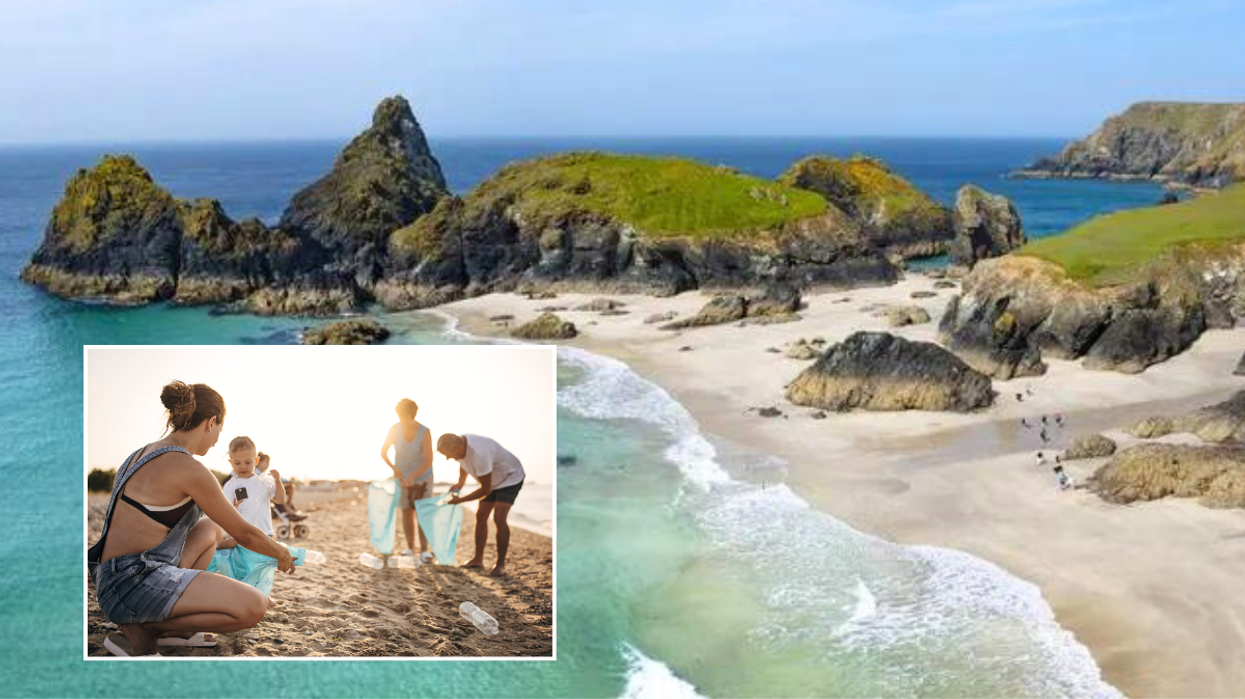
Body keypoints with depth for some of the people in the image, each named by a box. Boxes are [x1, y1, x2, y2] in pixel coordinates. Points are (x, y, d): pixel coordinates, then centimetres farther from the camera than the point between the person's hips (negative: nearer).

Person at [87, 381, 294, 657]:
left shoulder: (145, 454, 14)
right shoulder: (188, 469, -14)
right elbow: (244, 534, -4)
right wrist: (281, 554, 15)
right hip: (135, 582, -10)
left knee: (210, 530, 29)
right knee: (254, 607, -20)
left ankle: (171, 627, 13)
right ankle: (142, 630, -6)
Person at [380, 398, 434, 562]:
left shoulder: (425, 432, -22)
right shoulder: (394, 429, -14)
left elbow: (428, 461, -23)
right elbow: (383, 452, -3)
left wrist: (412, 476, -35)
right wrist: (393, 467, -19)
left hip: (422, 477, -2)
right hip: (402, 477, 2)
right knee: (407, 512, 4)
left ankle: (424, 549, -2)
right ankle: (410, 547, 13)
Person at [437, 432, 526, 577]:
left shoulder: (479, 454, -40)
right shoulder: (458, 443, -13)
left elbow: (485, 489, -30)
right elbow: (463, 464, 14)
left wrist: (460, 500, -22)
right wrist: (460, 483, 2)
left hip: (510, 477, -9)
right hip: (494, 479, 9)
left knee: (499, 518, -19)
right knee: (481, 516, 8)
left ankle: (500, 564, -12)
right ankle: (478, 559, 19)